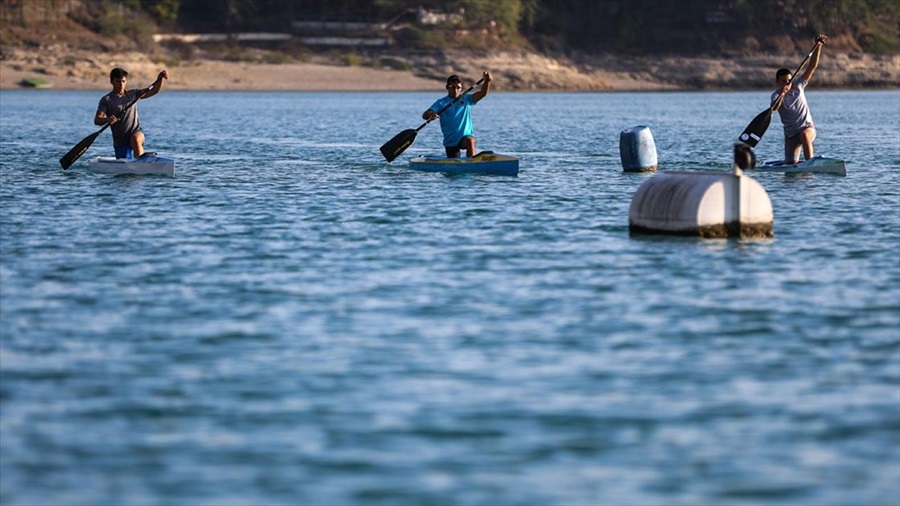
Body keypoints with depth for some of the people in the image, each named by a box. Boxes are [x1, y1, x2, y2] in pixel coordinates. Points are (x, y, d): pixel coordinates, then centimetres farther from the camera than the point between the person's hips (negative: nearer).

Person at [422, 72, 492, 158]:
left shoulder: (466, 99, 4)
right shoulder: (441, 103, 0)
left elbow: (483, 93, -10)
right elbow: (425, 115, -11)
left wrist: (487, 81, -31)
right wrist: (430, 115, -36)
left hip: (466, 135, -1)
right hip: (450, 141, 1)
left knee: (470, 141, -35)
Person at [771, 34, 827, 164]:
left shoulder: (798, 86, -1)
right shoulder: (776, 96, -7)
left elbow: (812, 66, -5)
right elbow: (774, 108, -31)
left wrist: (818, 46, -13)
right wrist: (781, 95, -50)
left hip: (808, 128, 0)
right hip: (791, 133, 0)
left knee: (804, 135, -37)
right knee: (791, 163, -6)